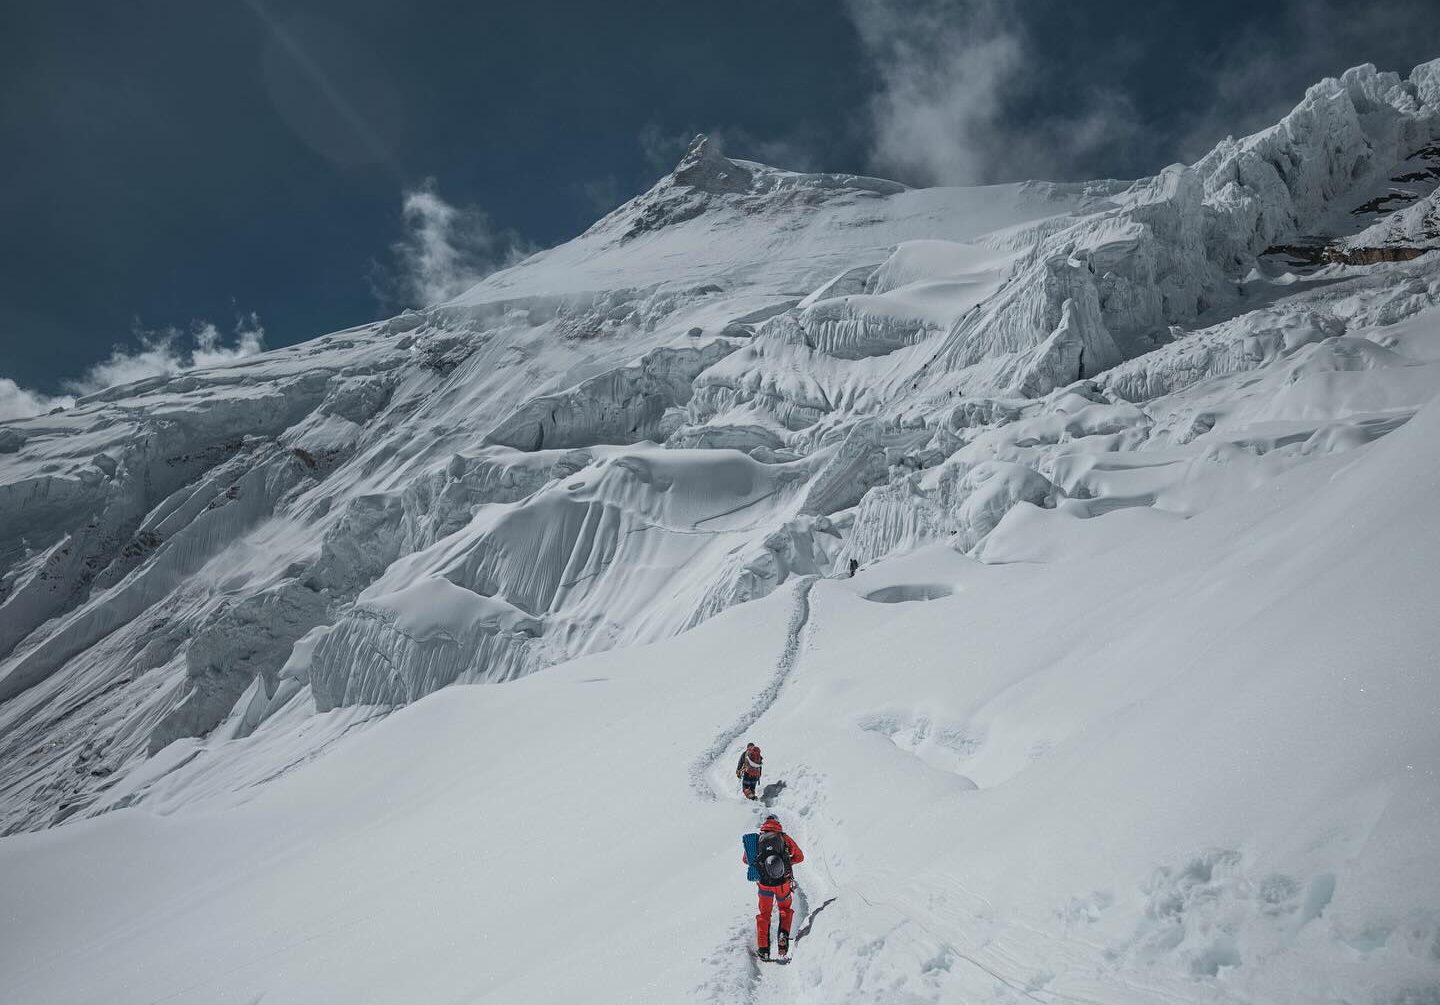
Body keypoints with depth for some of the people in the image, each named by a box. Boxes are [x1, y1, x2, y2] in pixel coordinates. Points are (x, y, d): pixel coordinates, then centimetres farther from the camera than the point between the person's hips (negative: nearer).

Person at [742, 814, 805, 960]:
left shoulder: (755, 839, 3)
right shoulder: (784, 837, -2)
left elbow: (746, 860, 15)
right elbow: (799, 857, 7)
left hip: (764, 884, 1)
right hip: (783, 883, -1)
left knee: (764, 914, 20)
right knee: (785, 909, 25)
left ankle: (763, 949, 18)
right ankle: (783, 935, 4)